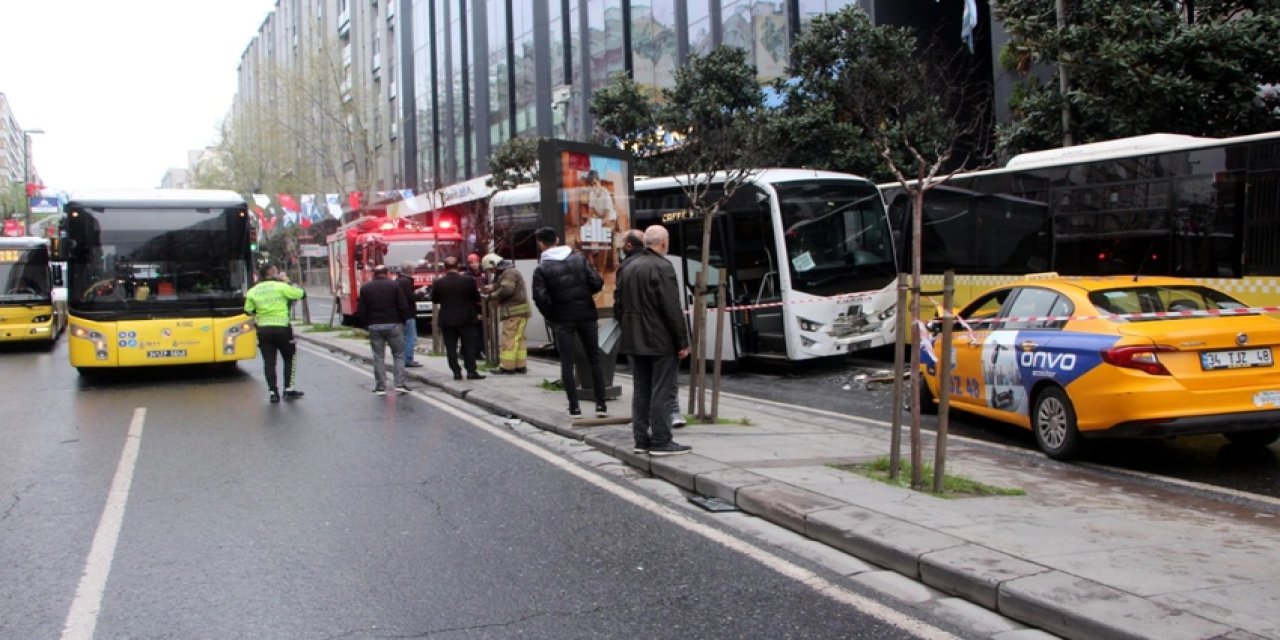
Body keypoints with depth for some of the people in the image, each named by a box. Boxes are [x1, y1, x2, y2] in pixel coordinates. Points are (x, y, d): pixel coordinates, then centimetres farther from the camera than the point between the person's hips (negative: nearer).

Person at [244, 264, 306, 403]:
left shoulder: (253, 291, 5)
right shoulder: (281, 286, -8)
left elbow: (248, 310, 10)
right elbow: (301, 294, -3)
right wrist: (288, 281, 7)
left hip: (263, 330, 4)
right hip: (281, 328, -3)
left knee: (269, 361, 7)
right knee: (290, 358, 12)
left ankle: (273, 392, 3)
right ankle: (289, 389, 10)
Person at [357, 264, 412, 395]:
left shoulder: (365, 287, 5)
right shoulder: (394, 285, -2)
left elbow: (361, 310, 3)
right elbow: (403, 306, -7)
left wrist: (366, 324, 11)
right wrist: (403, 321, 6)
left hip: (374, 326, 2)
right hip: (393, 325, -2)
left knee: (378, 357, 7)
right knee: (398, 355, 7)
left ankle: (380, 387, 7)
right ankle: (400, 384, 0)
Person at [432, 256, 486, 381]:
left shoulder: (438, 283, -6)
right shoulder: (468, 280, -8)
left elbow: (434, 300, 6)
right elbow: (477, 298, 0)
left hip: (447, 320, 1)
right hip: (466, 319, -1)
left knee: (451, 348, 6)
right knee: (469, 346, 4)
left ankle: (456, 372, 4)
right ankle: (471, 371, 1)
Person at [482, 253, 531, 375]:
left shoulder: (509, 273, -12)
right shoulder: (505, 273, 23)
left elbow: (506, 290, -23)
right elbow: (502, 287, 24)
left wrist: (492, 295, -8)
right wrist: (493, 287, 5)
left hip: (514, 311, -11)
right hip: (518, 311, 11)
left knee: (509, 339, -10)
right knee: (518, 339, 11)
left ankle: (507, 367, -11)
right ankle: (520, 366, 13)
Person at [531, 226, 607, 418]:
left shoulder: (542, 268, -6)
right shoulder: (579, 259, 1)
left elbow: (540, 297, -17)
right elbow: (597, 283, -5)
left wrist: (550, 315, -2)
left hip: (562, 319, -2)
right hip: (586, 314, 2)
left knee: (567, 362, 6)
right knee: (594, 359, 11)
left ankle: (574, 407, 3)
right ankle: (601, 404, 10)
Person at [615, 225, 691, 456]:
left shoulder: (630, 267, 11)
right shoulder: (662, 267, -15)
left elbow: (620, 303, 15)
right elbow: (672, 309, -18)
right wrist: (682, 342, -14)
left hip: (636, 340, 8)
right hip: (661, 341, -8)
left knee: (641, 391, 12)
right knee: (661, 392, -3)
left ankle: (641, 439, 16)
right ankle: (661, 442, 0)